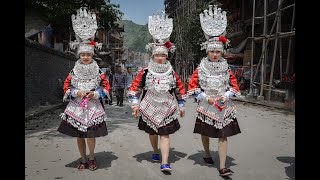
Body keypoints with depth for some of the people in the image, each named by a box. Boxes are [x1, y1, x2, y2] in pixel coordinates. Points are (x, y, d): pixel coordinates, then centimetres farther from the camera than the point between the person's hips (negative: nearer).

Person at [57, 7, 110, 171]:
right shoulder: (73, 72, 3)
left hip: (93, 107, -2)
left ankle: (92, 158, 18)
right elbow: (66, 87, 6)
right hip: (77, 107, 2)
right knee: (79, 135, 8)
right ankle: (83, 160, 25)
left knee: (90, 135, -7)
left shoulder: (98, 72, 0)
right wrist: (76, 93, -11)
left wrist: (95, 93, -12)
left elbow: (106, 87, 3)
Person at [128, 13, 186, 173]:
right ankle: (155, 153, 43)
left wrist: (181, 106, 11)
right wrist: (135, 104, -8)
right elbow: (134, 88, -2)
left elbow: (180, 90, 9)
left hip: (167, 109, -1)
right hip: (149, 109, 1)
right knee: (152, 133, 17)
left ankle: (164, 163, -6)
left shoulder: (172, 73, -1)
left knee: (165, 135, -6)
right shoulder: (145, 72, -6)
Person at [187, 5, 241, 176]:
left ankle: (222, 167, 2)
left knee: (223, 136, -2)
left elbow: (234, 85, 9)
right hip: (206, 107, -1)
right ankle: (207, 154, 40)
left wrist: (226, 95, -9)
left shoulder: (227, 68, 4)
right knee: (205, 133, 12)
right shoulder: (200, 69, -2)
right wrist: (206, 97, -12)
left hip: (224, 106, 1)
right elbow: (192, 87, -3)